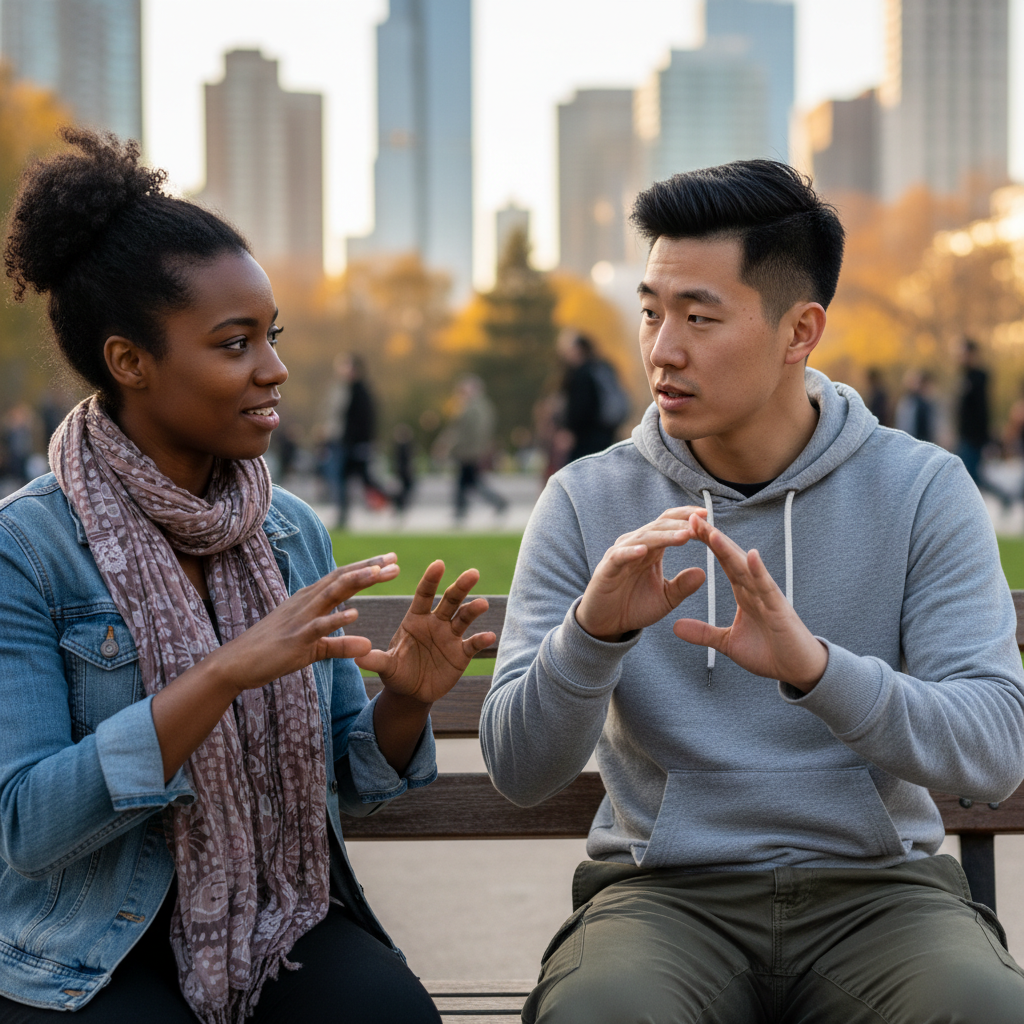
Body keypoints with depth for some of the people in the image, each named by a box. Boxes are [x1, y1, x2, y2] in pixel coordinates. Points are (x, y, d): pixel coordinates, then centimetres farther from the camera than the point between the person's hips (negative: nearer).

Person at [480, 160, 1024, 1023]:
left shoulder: (922, 490, 0)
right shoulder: (587, 503, 2)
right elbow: (520, 774, -3)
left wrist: (813, 666, -28)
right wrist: (591, 631, -24)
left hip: (873, 886, 1)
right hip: (667, 888, 0)